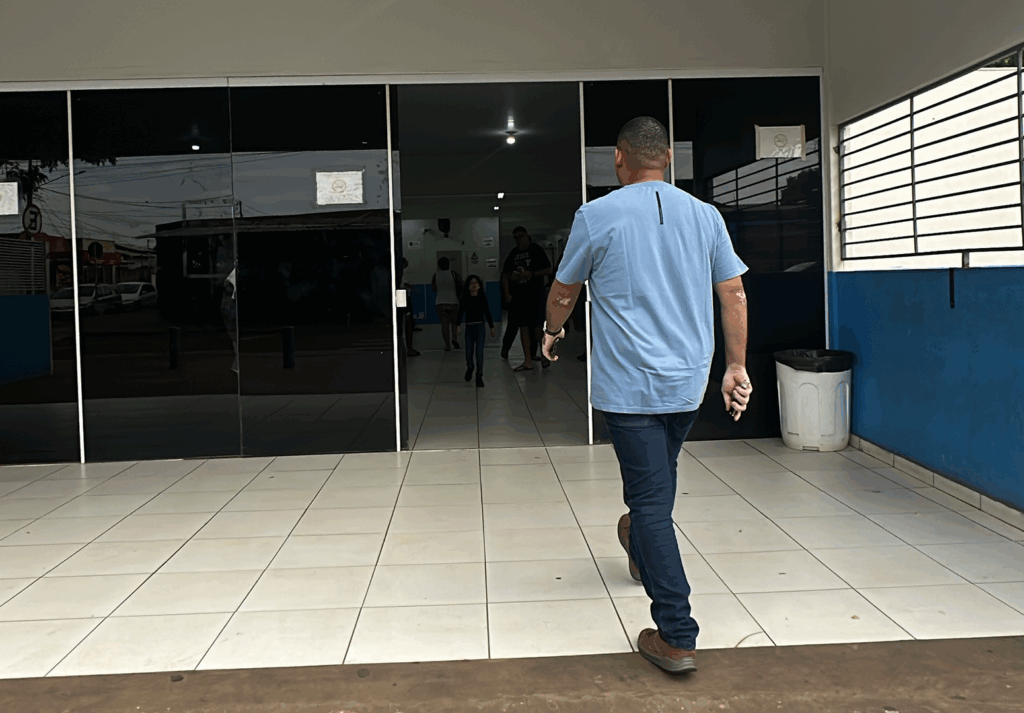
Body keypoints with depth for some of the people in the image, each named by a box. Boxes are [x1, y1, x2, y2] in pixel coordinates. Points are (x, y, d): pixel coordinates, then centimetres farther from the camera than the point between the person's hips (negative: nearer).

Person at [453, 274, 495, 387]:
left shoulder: (482, 298, 2)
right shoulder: (464, 299, 1)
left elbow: (487, 313, 7)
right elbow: (460, 313, -2)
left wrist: (492, 327, 8)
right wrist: (457, 326, -11)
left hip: (480, 326, -1)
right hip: (469, 327, 1)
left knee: (479, 352, -7)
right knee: (469, 353, 4)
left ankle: (479, 376, 1)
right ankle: (470, 367, 37)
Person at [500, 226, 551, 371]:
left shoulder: (536, 250, 0)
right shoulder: (513, 253, 12)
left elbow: (548, 270, -2)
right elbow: (505, 274, 13)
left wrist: (532, 274, -15)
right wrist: (507, 293, 3)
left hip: (535, 295, -4)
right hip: (518, 295, 4)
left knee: (536, 327, -6)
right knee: (523, 327, 2)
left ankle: (544, 355, 12)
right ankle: (528, 361, 4)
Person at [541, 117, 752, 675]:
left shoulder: (597, 216, -6)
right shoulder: (705, 216, 5)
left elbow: (564, 292, 7)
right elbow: (734, 296, 7)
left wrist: (552, 331, 26)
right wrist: (736, 367, 14)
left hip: (629, 386, -5)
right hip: (688, 382, 5)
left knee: (650, 500, -4)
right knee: (657, 485, 26)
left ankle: (676, 637, -5)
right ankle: (641, 549, 51)